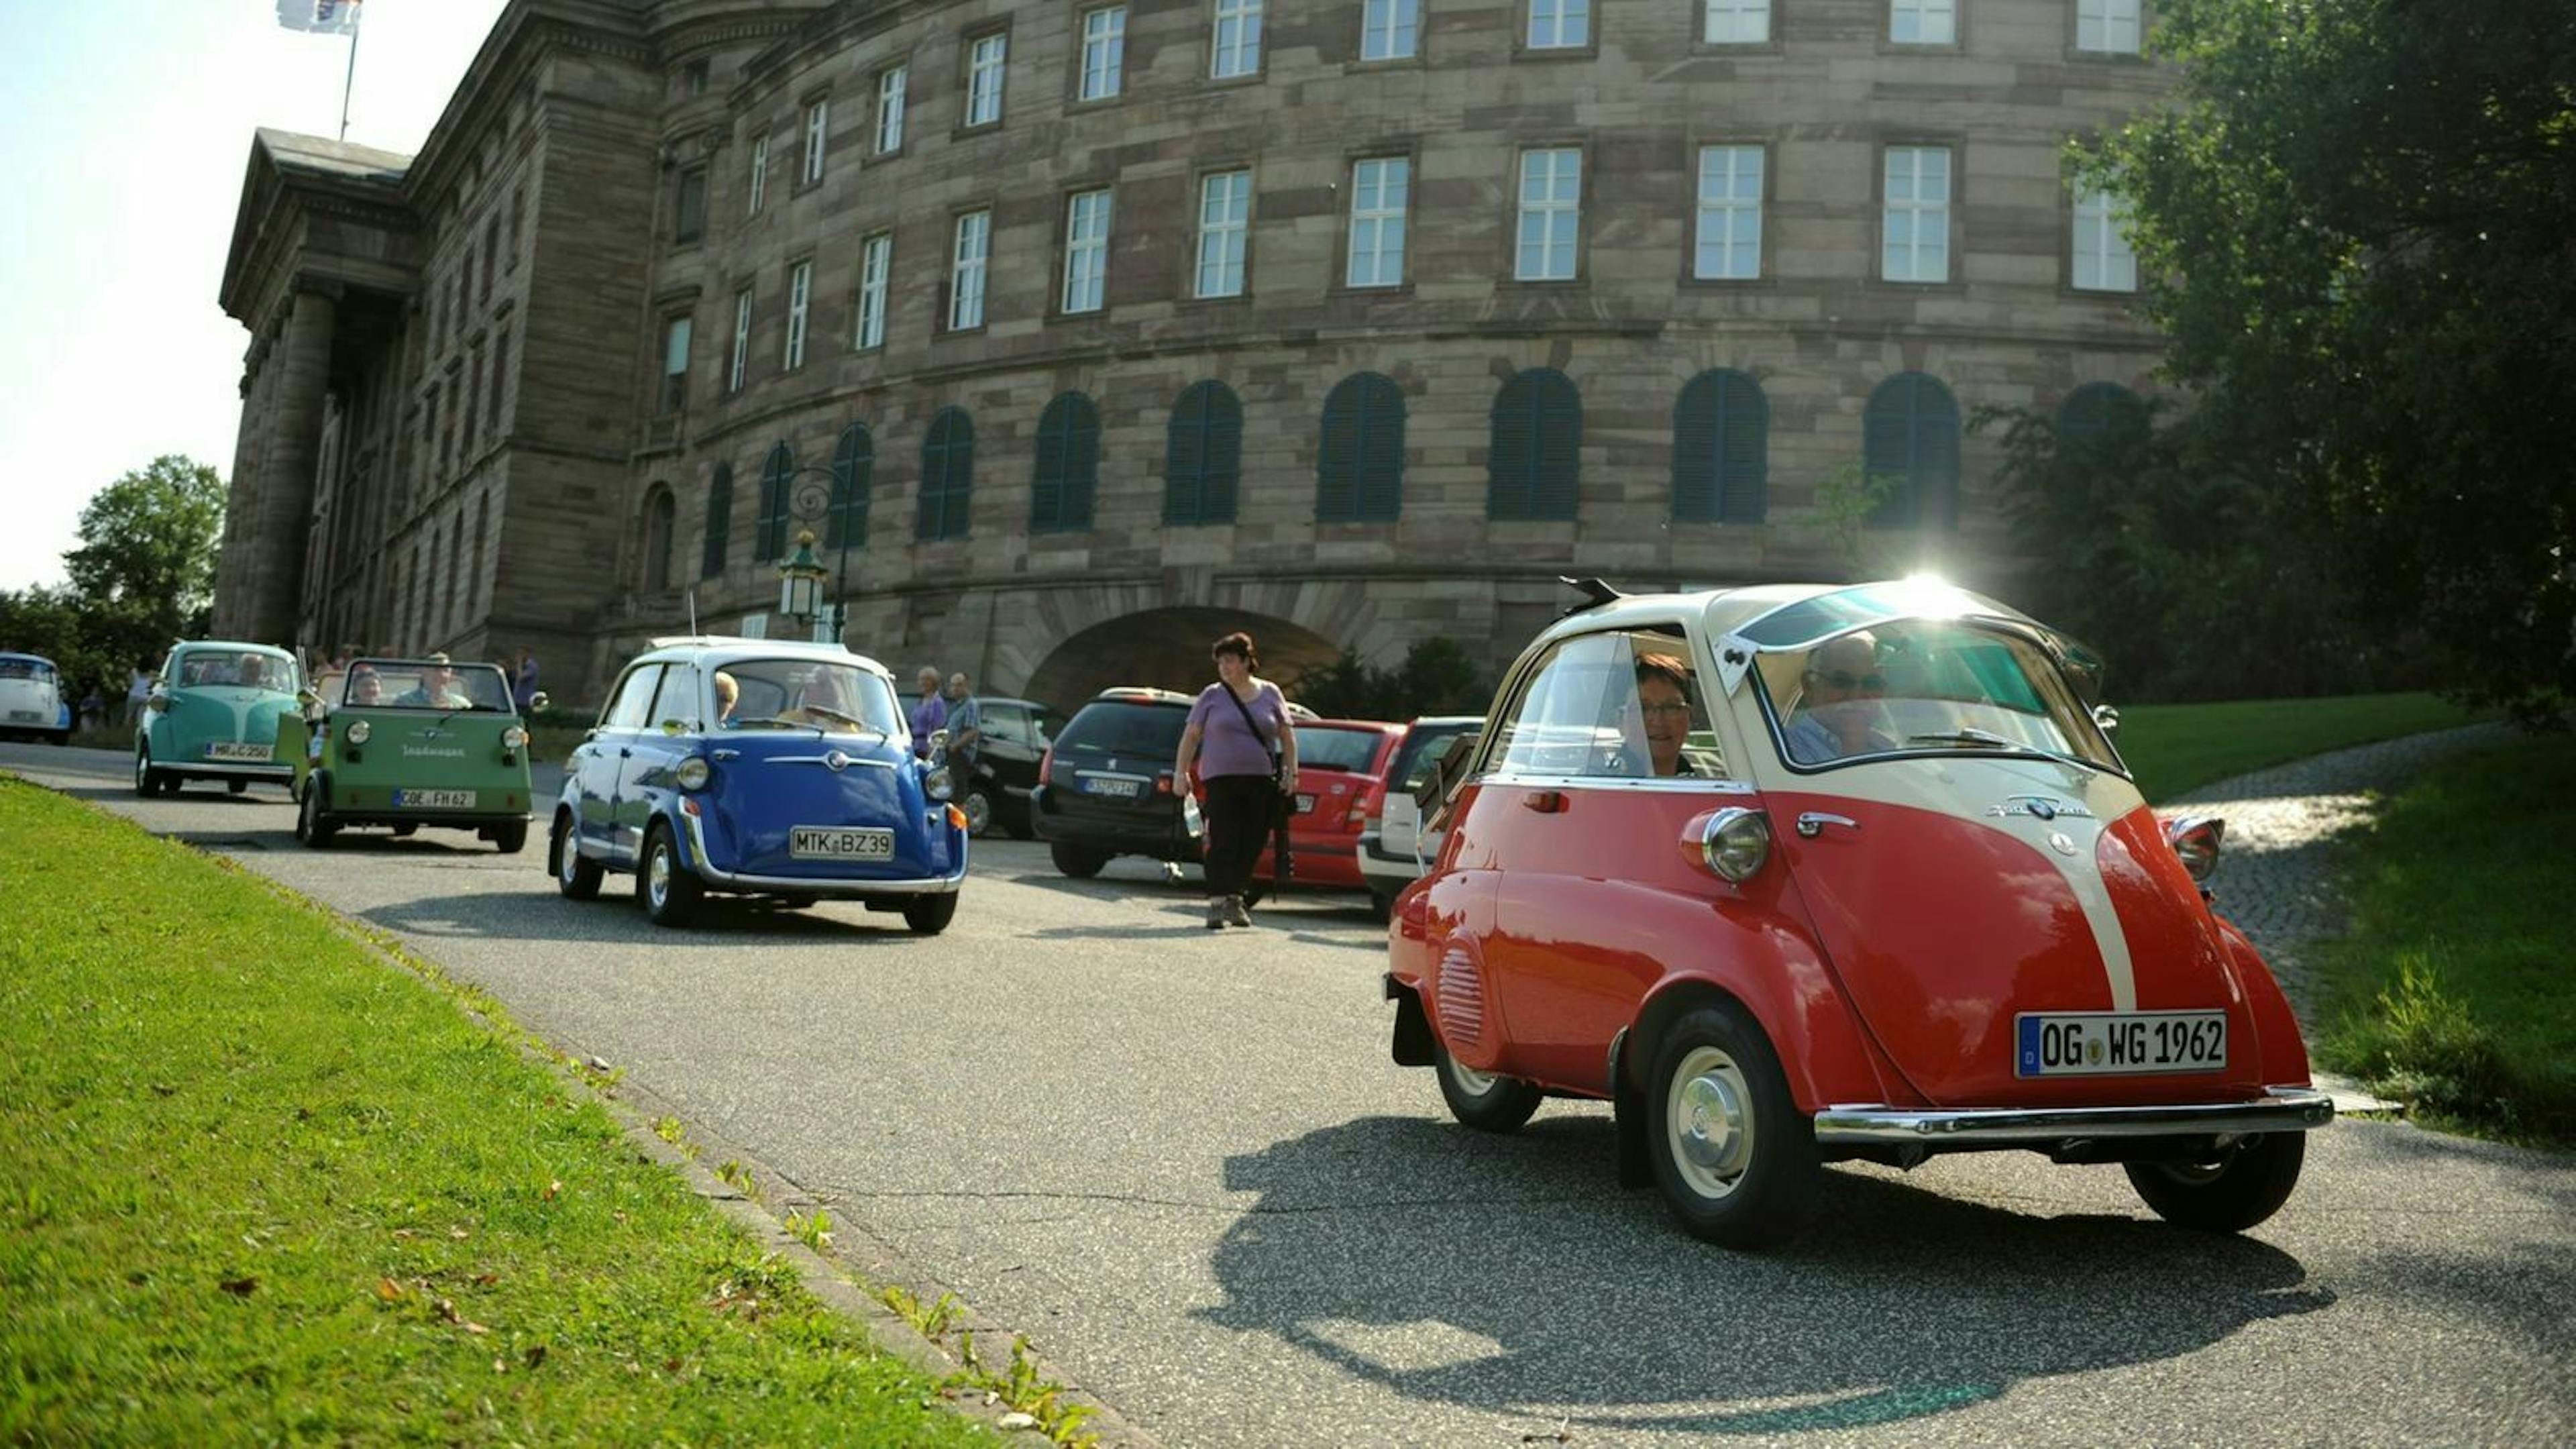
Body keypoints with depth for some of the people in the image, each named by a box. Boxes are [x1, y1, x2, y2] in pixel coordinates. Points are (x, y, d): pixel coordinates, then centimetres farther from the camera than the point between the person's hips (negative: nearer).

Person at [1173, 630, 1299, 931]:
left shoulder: (1270, 694, 9)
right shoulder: (1212, 696, 5)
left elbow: (1287, 737, 12)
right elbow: (1191, 736, 6)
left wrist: (1291, 772, 3)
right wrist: (1180, 771, -2)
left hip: (1261, 782, 2)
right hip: (1221, 779, -2)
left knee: (1251, 845, 3)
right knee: (1223, 843, -10)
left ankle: (1235, 898, 18)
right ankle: (1218, 903, -10)